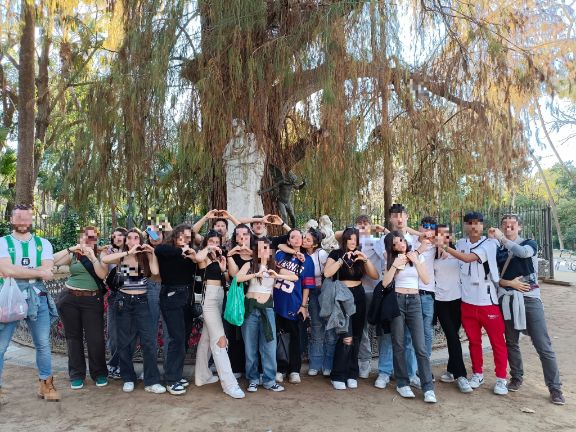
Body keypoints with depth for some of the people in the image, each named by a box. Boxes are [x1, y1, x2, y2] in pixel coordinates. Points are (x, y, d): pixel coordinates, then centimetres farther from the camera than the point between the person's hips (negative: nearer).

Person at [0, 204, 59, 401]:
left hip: (38, 299, 2)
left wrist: (18, 271, -13)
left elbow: (47, 272, -8)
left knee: (43, 345, 10)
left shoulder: (43, 243, 6)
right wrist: (38, 272, -13)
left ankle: (45, 384, 24)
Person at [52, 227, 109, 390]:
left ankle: (99, 374, 13)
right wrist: (70, 249, -13)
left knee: (95, 338, -3)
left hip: (92, 300, -2)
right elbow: (53, 261, -6)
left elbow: (102, 274, -10)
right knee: (73, 337, 8)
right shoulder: (72, 255, 7)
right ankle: (76, 375, 20)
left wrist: (92, 257, -18)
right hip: (70, 299, 2)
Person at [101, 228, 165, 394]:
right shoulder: (121, 257, 0)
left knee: (149, 341, -5)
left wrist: (152, 254, -13)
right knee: (125, 342, 8)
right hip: (123, 301, 0)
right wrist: (128, 252, -25)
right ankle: (128, 379, 23)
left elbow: (155, 271, -15)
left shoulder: (146, 256, 2)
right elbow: (104, 259, -21)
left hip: (141, 302, 0)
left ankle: (151, 381, 2)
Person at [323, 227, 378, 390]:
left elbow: (375, 276, 1)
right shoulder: (336, 254, -1)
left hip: (358, 298, 4)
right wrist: (343, 259, -19)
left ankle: (352, 374, 19)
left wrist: (365, 260, -11)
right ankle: (338, 376, -1)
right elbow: (327, 273, -17)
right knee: (346, 338, -14)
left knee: (356, 338, 7)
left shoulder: (359, 256, 10)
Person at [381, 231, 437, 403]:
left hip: (414, 301, 0)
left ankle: (428, 388, -4)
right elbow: (385, 283, -5)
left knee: (420, 347, -6)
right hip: (396, 301, 0)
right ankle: (402, 383, 13)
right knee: (398, 345, 2)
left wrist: (416, 261, -7)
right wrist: (395, 265, -13)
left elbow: (426, 280, 1)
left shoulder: (417, 256, 9)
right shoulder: (392, 260, 6)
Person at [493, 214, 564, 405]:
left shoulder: (530, 243, 3)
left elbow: (522, 252, -22)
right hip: (508, 301, 2)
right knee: (511, 342, 12)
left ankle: (555, 388, 9)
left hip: (530, 299, -2)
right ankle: (516, 378, 29)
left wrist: (501, 238, -17)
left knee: (544, 346, -2)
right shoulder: (497, 251, 7)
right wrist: (509, 283, -11)